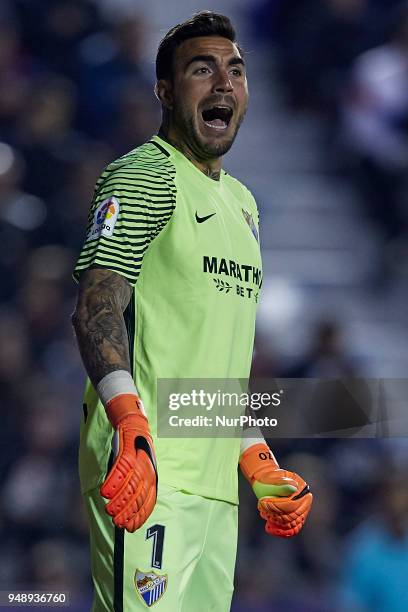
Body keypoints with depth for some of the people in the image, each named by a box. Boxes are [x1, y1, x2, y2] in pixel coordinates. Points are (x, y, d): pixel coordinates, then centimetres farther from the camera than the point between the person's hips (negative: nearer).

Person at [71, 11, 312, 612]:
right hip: (147, 471, -8)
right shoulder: (144, 175, -4)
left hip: (217, 487, 8)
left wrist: (258, 460, 23)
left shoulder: (241, 201, 24)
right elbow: (97, 305, -16)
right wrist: (130, 421, -31)